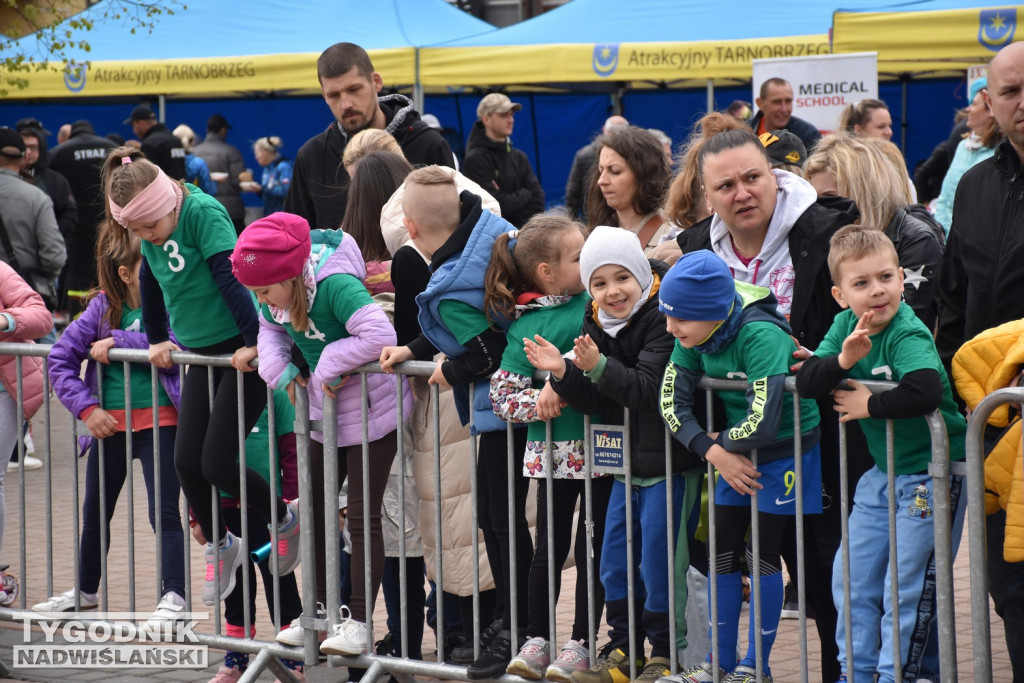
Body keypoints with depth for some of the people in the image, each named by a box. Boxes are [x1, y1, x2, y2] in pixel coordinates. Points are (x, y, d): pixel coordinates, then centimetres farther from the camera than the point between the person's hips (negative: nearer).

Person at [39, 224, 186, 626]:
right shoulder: (103, 308, 3)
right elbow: (60, 360, 3)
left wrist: (118, 342, -20)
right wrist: (87, 408, -8)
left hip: (159, 422, -4)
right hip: (109, 424, 4)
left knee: (164, 512, -11)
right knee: (95, 512, 18)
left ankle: (174, 596, -7)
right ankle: (85, 592, 37)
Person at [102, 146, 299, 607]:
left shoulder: (202, 212, -20)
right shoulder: (149, 235, 4)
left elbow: (231, 278, -22)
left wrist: (253, 341, -23)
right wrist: (157, 340, 28)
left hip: (242, 352, -7)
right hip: (200, 355, 7)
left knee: (216, 464, -8)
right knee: (186, 461, 2)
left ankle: (285, 517, 18)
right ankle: (220, 547, 25)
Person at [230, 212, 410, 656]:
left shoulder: (335, 285, -31)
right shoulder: (277, 294, -8)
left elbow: (380, 336, -40)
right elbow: (270, 327, 13)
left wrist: (330, 366, -30)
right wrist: (279, 368, -6)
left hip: (371, 408, -8)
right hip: (325, 411, 8)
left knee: (363, 516, -4)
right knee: (314, 508, 13)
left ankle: (357, 623, 1)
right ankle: (323, 611, 25)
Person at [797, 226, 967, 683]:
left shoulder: (908, 335, -23)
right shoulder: (845, 326, -1)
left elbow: (925, 391, -40)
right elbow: (805, 382, -8)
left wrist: (870, 405, -25)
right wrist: (843, 359, -27)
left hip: (931, 473, -8)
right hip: (883, 472, 8)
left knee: (907, 586, -1)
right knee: (853, 577, 14)